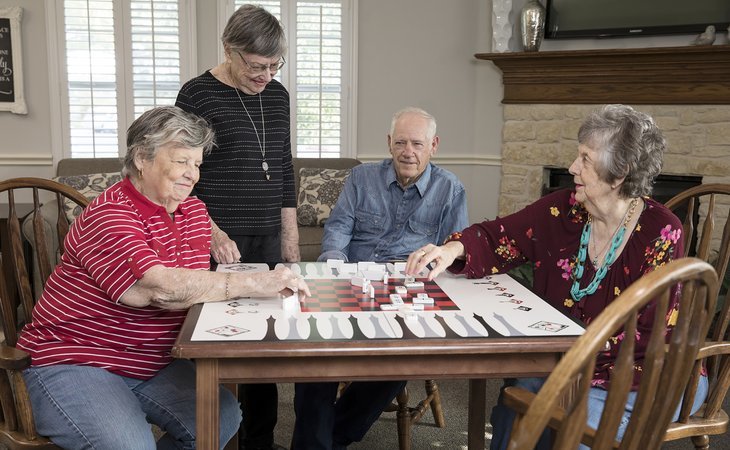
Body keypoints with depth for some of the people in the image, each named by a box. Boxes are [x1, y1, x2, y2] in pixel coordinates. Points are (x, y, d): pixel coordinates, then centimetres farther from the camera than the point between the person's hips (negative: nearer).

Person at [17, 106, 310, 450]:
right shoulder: (108, 216, -19)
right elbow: (160, 287, -35)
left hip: (154, 364, 7)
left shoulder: (195, 210, 6)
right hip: (73, 363, -7)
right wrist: (254, 283, -34)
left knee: (223, 418, -12)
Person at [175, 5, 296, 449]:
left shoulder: (277, 95, 10)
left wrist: (291, 239, 11)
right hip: (220, 242, -5)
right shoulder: (198, 95, -6)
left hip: (269, 239, 5)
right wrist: (213, 233, -18)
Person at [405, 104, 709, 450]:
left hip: (640, 375, -4)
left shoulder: (661, 234, -16)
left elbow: (654, 335, -16)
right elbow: (496, 240, 2)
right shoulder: (561, 210, -4)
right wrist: (455, 248, -20)